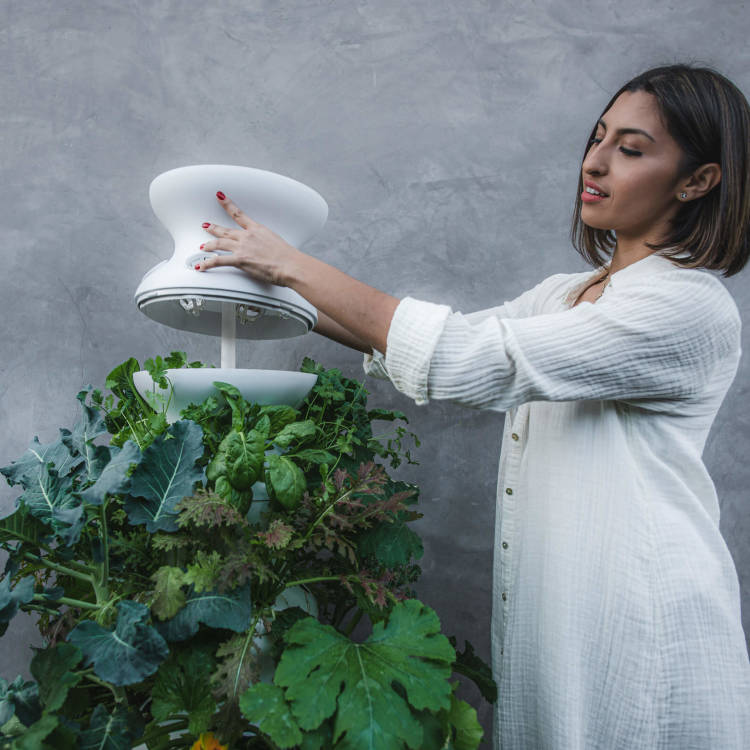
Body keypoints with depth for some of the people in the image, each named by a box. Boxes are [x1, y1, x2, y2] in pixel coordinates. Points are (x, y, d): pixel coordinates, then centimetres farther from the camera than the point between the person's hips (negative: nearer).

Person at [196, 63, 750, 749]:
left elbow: (466, 361, -26)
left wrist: (294, 264, -19)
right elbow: (435, 341, 7)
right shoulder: (564, 293, 10)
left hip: (636, 635, -7)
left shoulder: (691, 308, -17)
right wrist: (281, 294, 2)